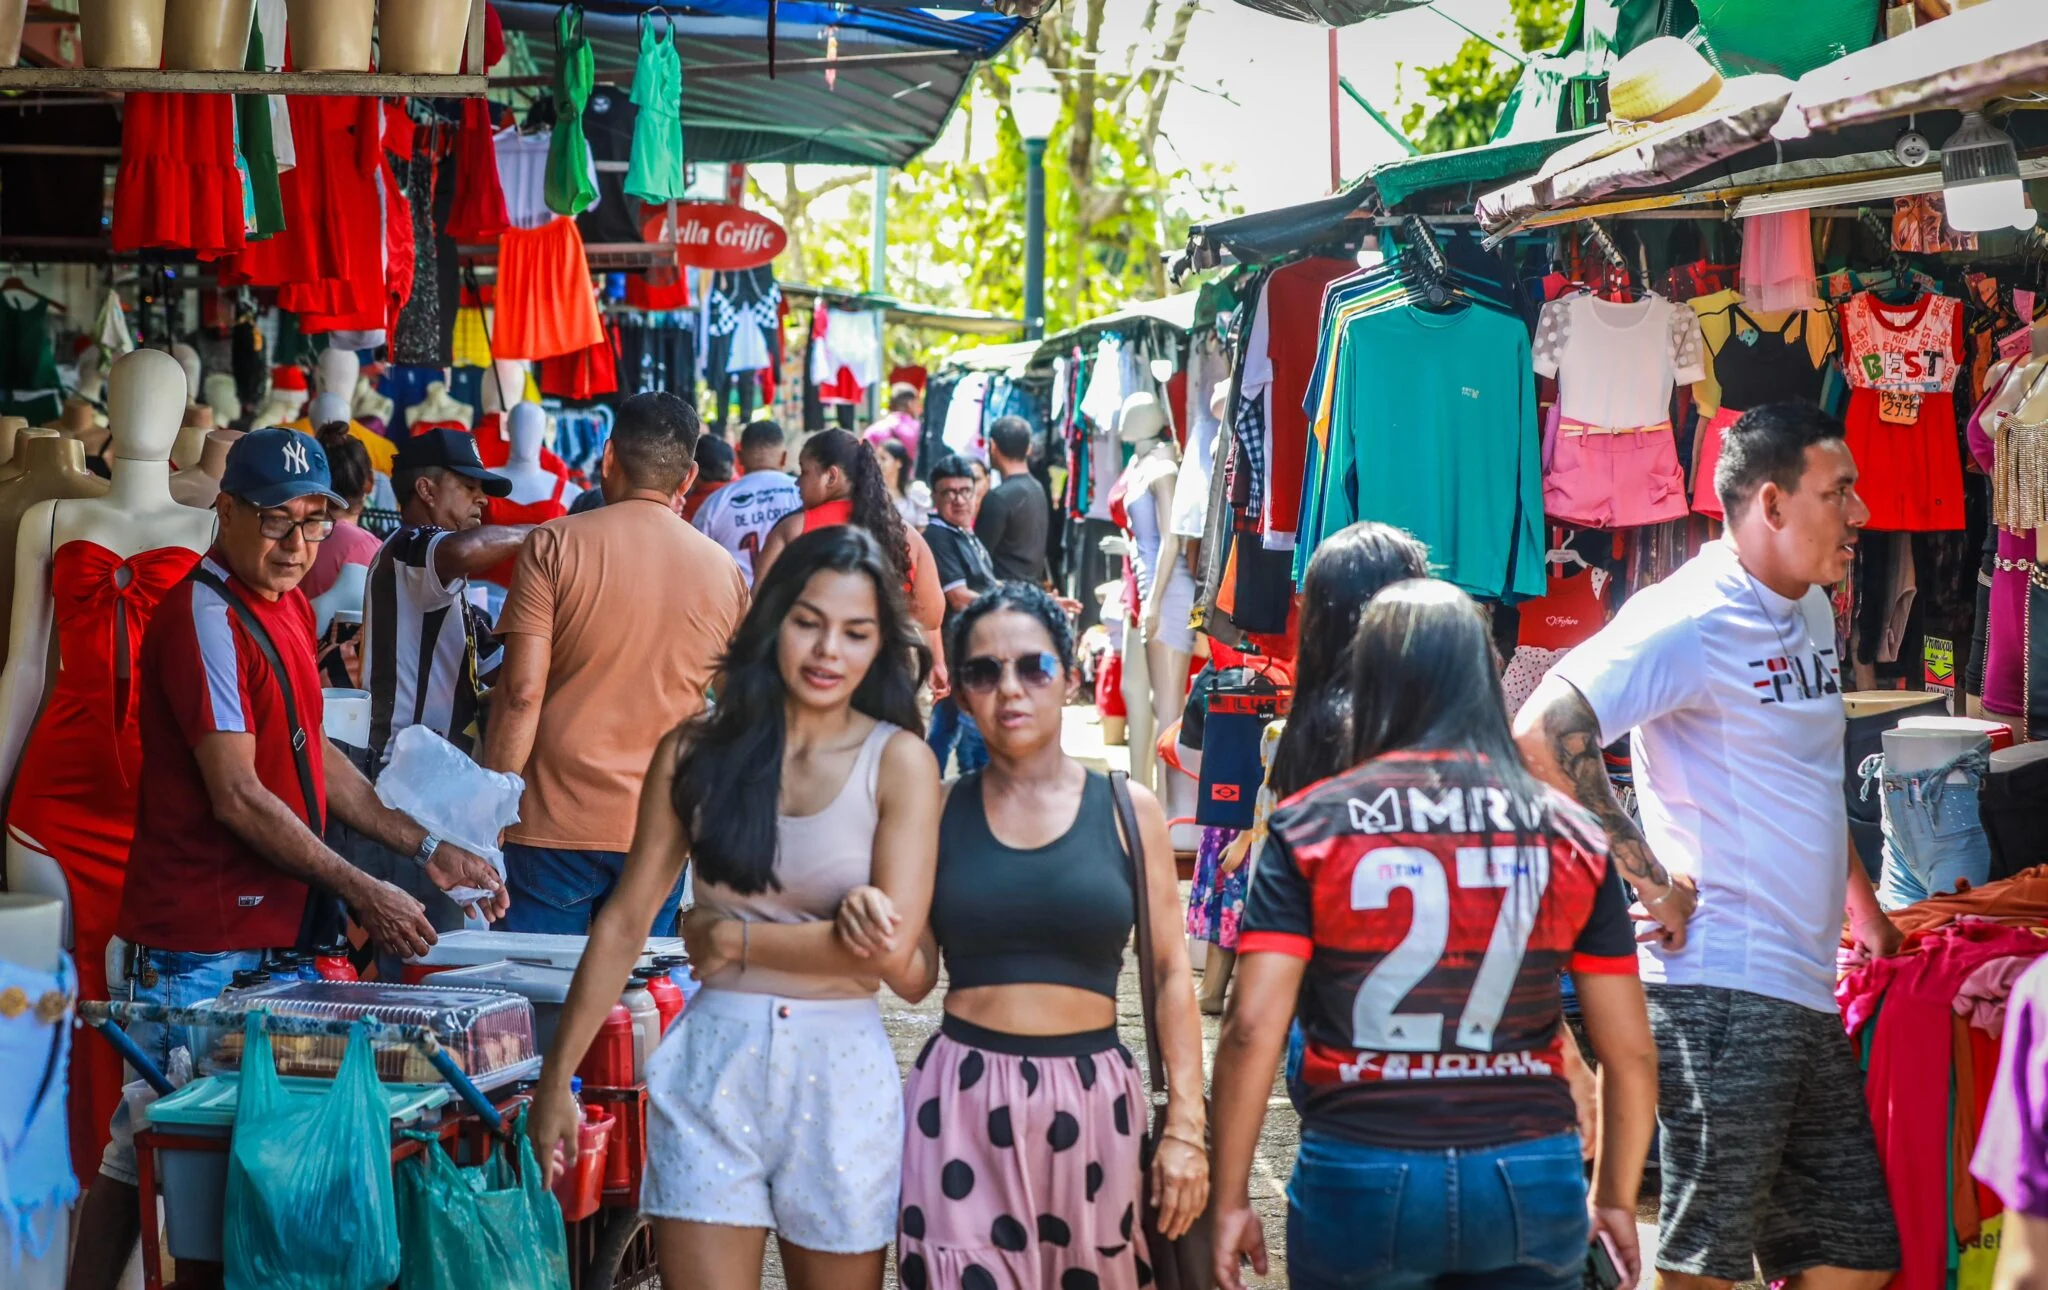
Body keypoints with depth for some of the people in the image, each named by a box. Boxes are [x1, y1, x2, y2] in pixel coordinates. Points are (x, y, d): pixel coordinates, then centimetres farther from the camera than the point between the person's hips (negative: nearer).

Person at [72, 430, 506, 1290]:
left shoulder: (287, 606, 14)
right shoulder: (204, 616, -14)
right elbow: (237, 798, -18)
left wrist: (426, 851, 13)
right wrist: (359, 891, -15)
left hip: (277, 930, 9)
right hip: (200, 943, -9)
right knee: (143, 1152, -4)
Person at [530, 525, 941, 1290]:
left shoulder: (897, 761, -4)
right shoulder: (697, 752, 1)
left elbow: (891, 947, -13)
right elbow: (624, 924, 4)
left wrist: (732, 938, -6)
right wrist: (557, 1079, 4)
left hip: (840, 1072, -1)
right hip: (713, 1063, 1)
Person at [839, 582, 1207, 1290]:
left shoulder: (1128, 809, 2)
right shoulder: (940, 810, 4)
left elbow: (1171, 974, 2)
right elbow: (916, 978, 6)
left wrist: (1185, 1125, -4)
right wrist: (871, 928, -16)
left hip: (1093, 1103, 0)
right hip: (962, 1103, 0)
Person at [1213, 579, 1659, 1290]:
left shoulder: (1309, 828, -2)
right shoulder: (1571, 837, 3)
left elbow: (1252, 1029, -9)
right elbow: (1630, 1051, 4)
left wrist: (1231, 1201, -2)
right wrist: (1616, 1201, 17)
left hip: (1358, 1178, -1)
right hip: (1529, 1180, 1)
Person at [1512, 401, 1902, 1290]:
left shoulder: (1812, 611, 15)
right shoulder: (1691, 618, -13)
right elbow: (1543, 732, -24)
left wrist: (1867, 916, 23)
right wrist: (1648, 877, -20)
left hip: (1805, 996, 9)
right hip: (1719, 992, -9)